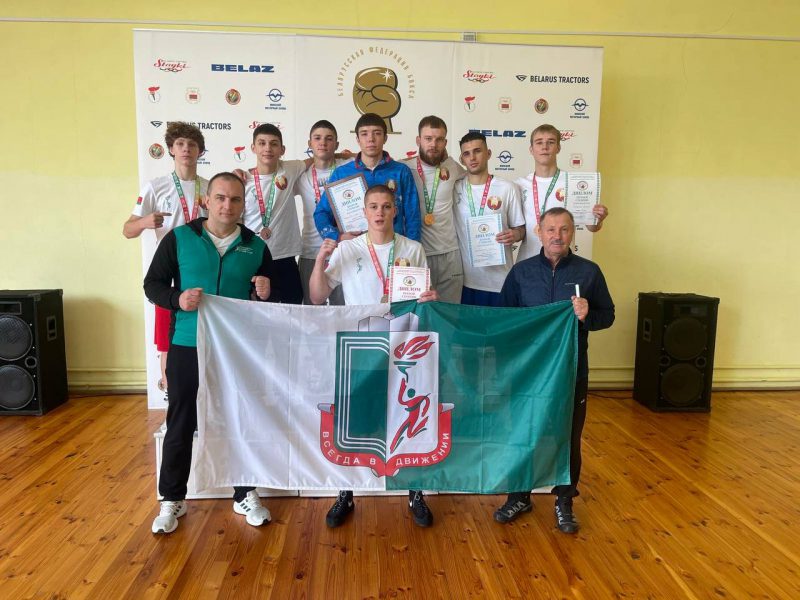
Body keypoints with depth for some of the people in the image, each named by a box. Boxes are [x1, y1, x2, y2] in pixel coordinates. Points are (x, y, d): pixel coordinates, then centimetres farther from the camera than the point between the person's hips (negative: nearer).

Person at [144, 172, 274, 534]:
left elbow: (268, 295, 13)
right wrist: (177, 299, -18)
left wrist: (265, 295, -11)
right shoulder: (178, 239, -1)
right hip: (188, 347, -1)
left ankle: (245, 495, 27)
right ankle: (172, 499, 26)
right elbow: (152, 284, 2)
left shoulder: (256, 246, 4)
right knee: (181, 424, 8)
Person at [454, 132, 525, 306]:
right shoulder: (454, 189, 5)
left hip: (499, 279, -1)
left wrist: (514, 235, -17)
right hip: (464, 279, 2)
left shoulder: (507, 189, -1)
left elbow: (520, 228, 3)